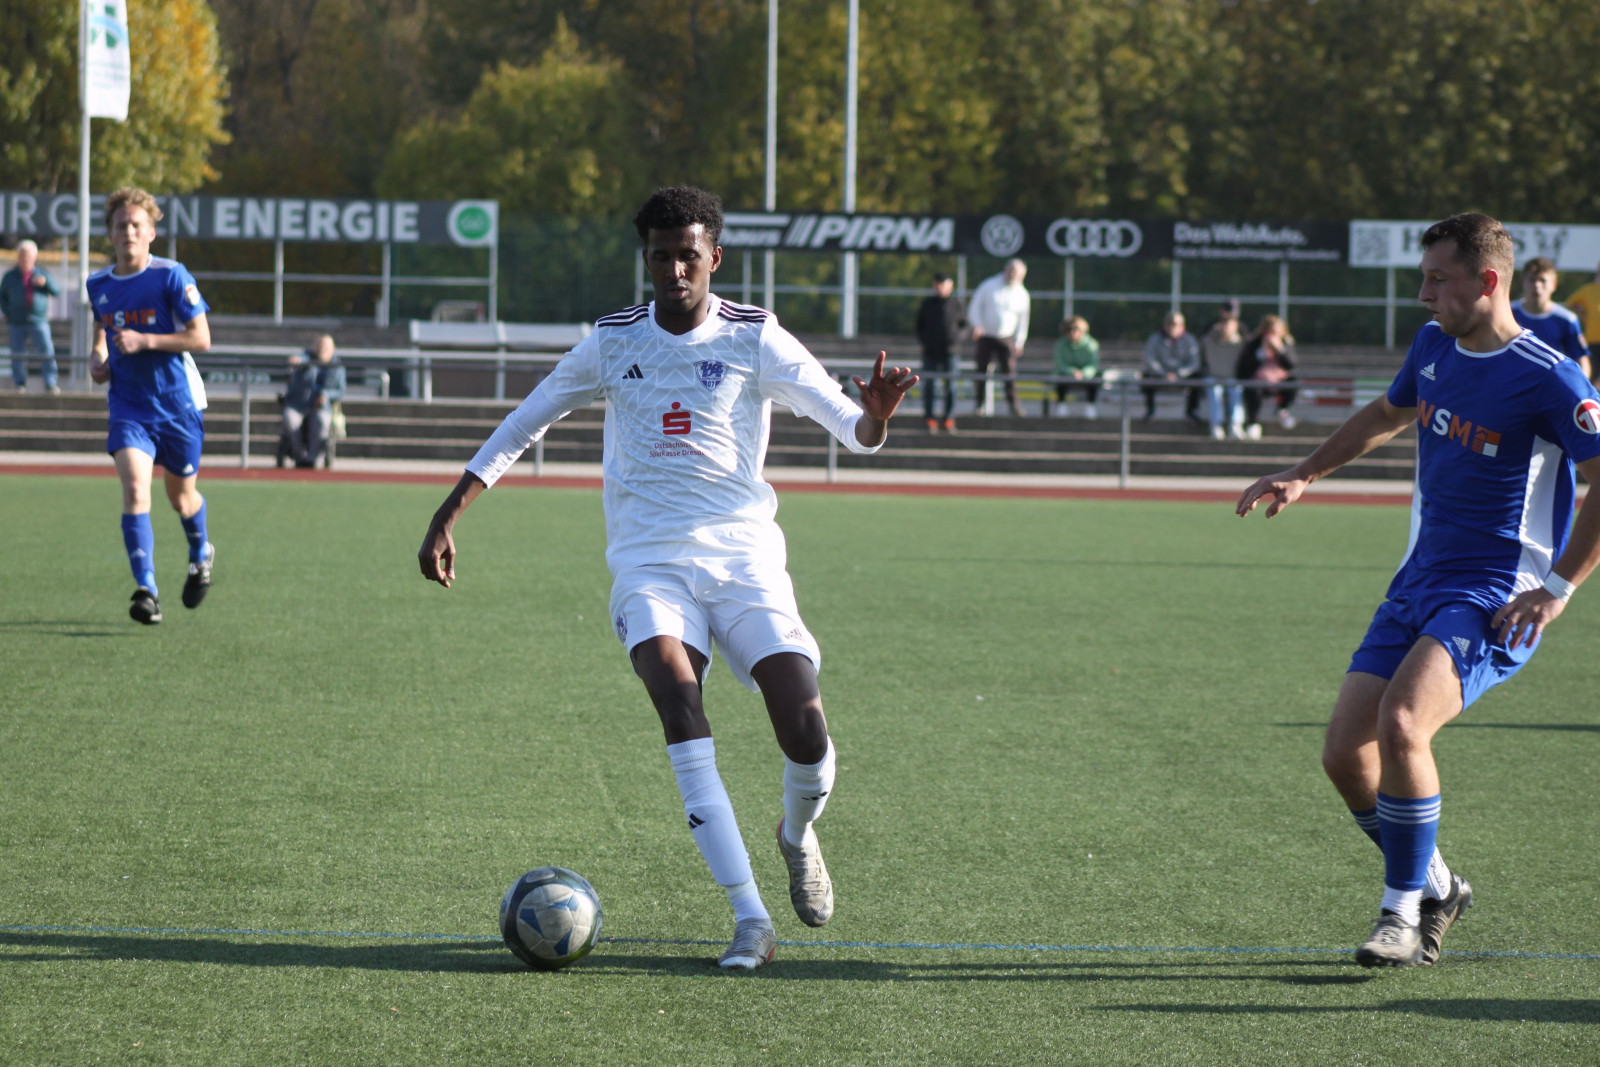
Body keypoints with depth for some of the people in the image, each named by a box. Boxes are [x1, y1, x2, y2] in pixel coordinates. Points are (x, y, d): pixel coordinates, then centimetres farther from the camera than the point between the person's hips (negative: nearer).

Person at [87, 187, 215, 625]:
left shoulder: (171, 275, -12)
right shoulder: (98, 285, 4)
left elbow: (201, 338, -13)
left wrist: (144, 341, -23)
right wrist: (98, 359, 3)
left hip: (178, 402, -2)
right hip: (128, 405, 2)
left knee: (181, 496, 14)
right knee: (134, 489, -19)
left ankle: (201, 554, 48)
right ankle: (146, 592, -24)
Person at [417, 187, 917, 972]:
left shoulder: (754, 339, 2)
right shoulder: (612, 342, 8)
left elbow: (851, 430, -3)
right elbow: (521, 427, 17)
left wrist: (875, 414, -28)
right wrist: (448, 516, 10)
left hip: (744, 559, 0)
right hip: (649, 561, 1)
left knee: (806, 732, -16)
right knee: (678, 701, -27)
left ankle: (798, 834, 24)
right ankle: (750, 921, -29)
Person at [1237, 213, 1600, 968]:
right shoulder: (1434, 347, 8)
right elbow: (1387, 415, 29)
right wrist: (1302, 475, 30)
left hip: (1494, 598, -8)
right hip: (1420, 582, 8)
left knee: (1400, 723, -29)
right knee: (1345, 753, -1)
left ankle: (1404, 916, -12)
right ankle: (1435, 887, 22)